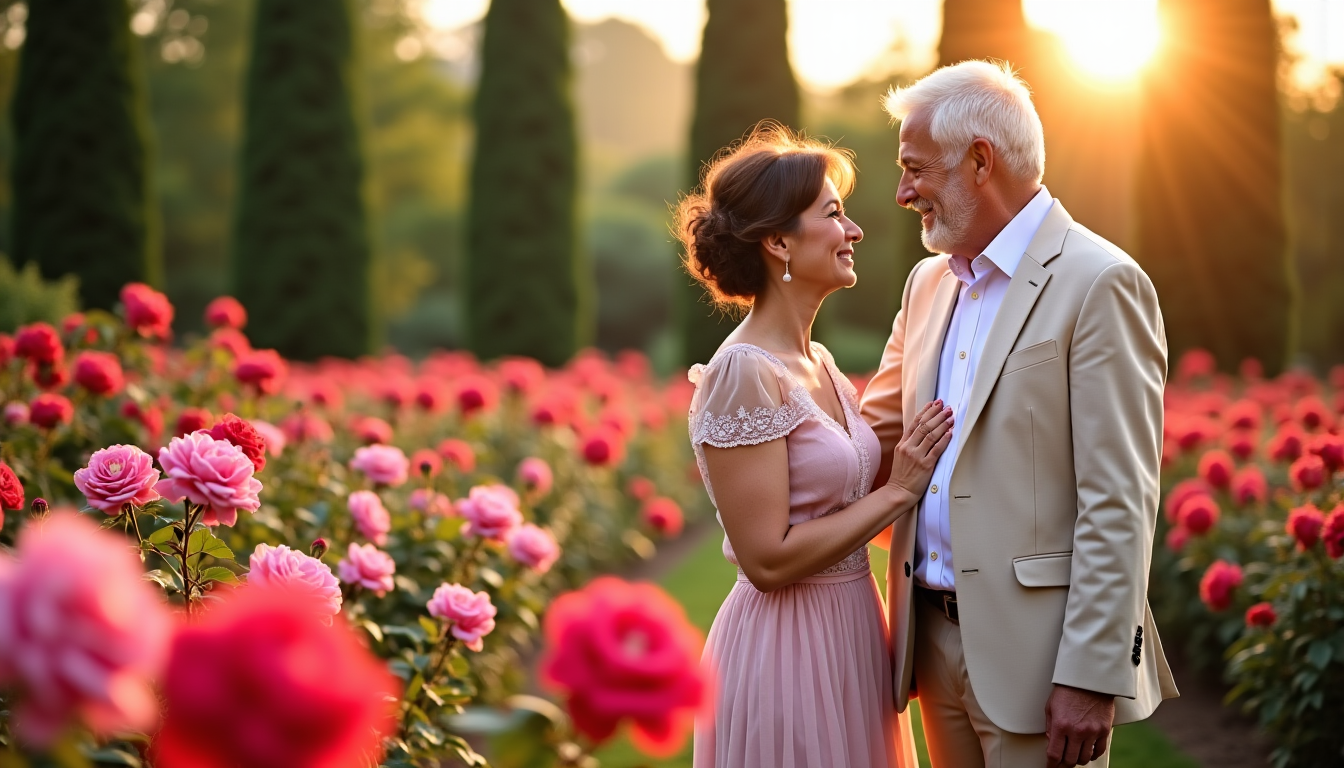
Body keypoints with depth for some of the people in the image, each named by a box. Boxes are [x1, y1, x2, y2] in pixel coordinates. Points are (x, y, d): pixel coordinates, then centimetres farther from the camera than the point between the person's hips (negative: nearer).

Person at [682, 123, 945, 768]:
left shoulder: (818, 363, 8)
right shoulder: (742, 373, -18)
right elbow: (768, 558, -20)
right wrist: (898, 490, -13)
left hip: (852, 636, 8)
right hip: (787, 648, -8)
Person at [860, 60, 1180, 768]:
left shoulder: (1099, 284, -12)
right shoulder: (929, 283, 13)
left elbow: (1118, 506, -16)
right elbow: (880, 432, 19)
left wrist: (1090, 678, -18)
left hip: (1035, 654, -7)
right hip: (935, 636, 7)